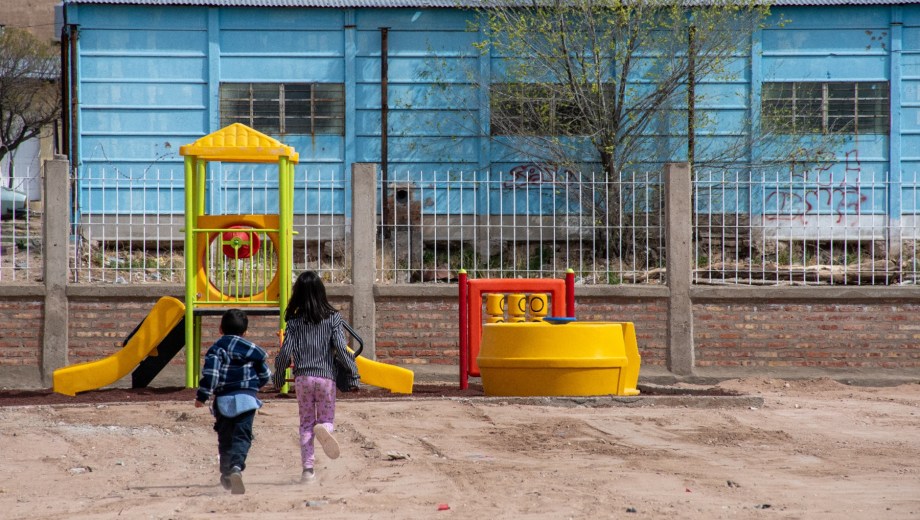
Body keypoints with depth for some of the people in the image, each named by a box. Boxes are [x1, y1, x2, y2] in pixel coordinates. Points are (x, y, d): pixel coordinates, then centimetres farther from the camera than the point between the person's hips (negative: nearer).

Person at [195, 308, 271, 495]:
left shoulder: (216, 348, 0)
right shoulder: (252, 349, 8)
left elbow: (210, 373, -13)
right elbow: (265, 376, 15)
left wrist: (202, 396, -9)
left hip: (223, 399, 0)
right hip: (246, 398, 0)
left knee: (225, 438, 14)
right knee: (242, 436, -7)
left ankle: (226, 475, 20)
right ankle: (237, 467, -32)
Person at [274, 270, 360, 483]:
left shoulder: (294, 322, 1)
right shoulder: (332, 318, -1)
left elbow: (285, 353, -2)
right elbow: (341, 349, -6)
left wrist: (278, 378, 12)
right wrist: (352, 377, 1)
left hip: (302, 378, 1)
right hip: (326, 376, -1)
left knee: (306, 424, 11)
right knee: (327, 420, 9)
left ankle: (307, 468, 3)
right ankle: (324, 429, -29)